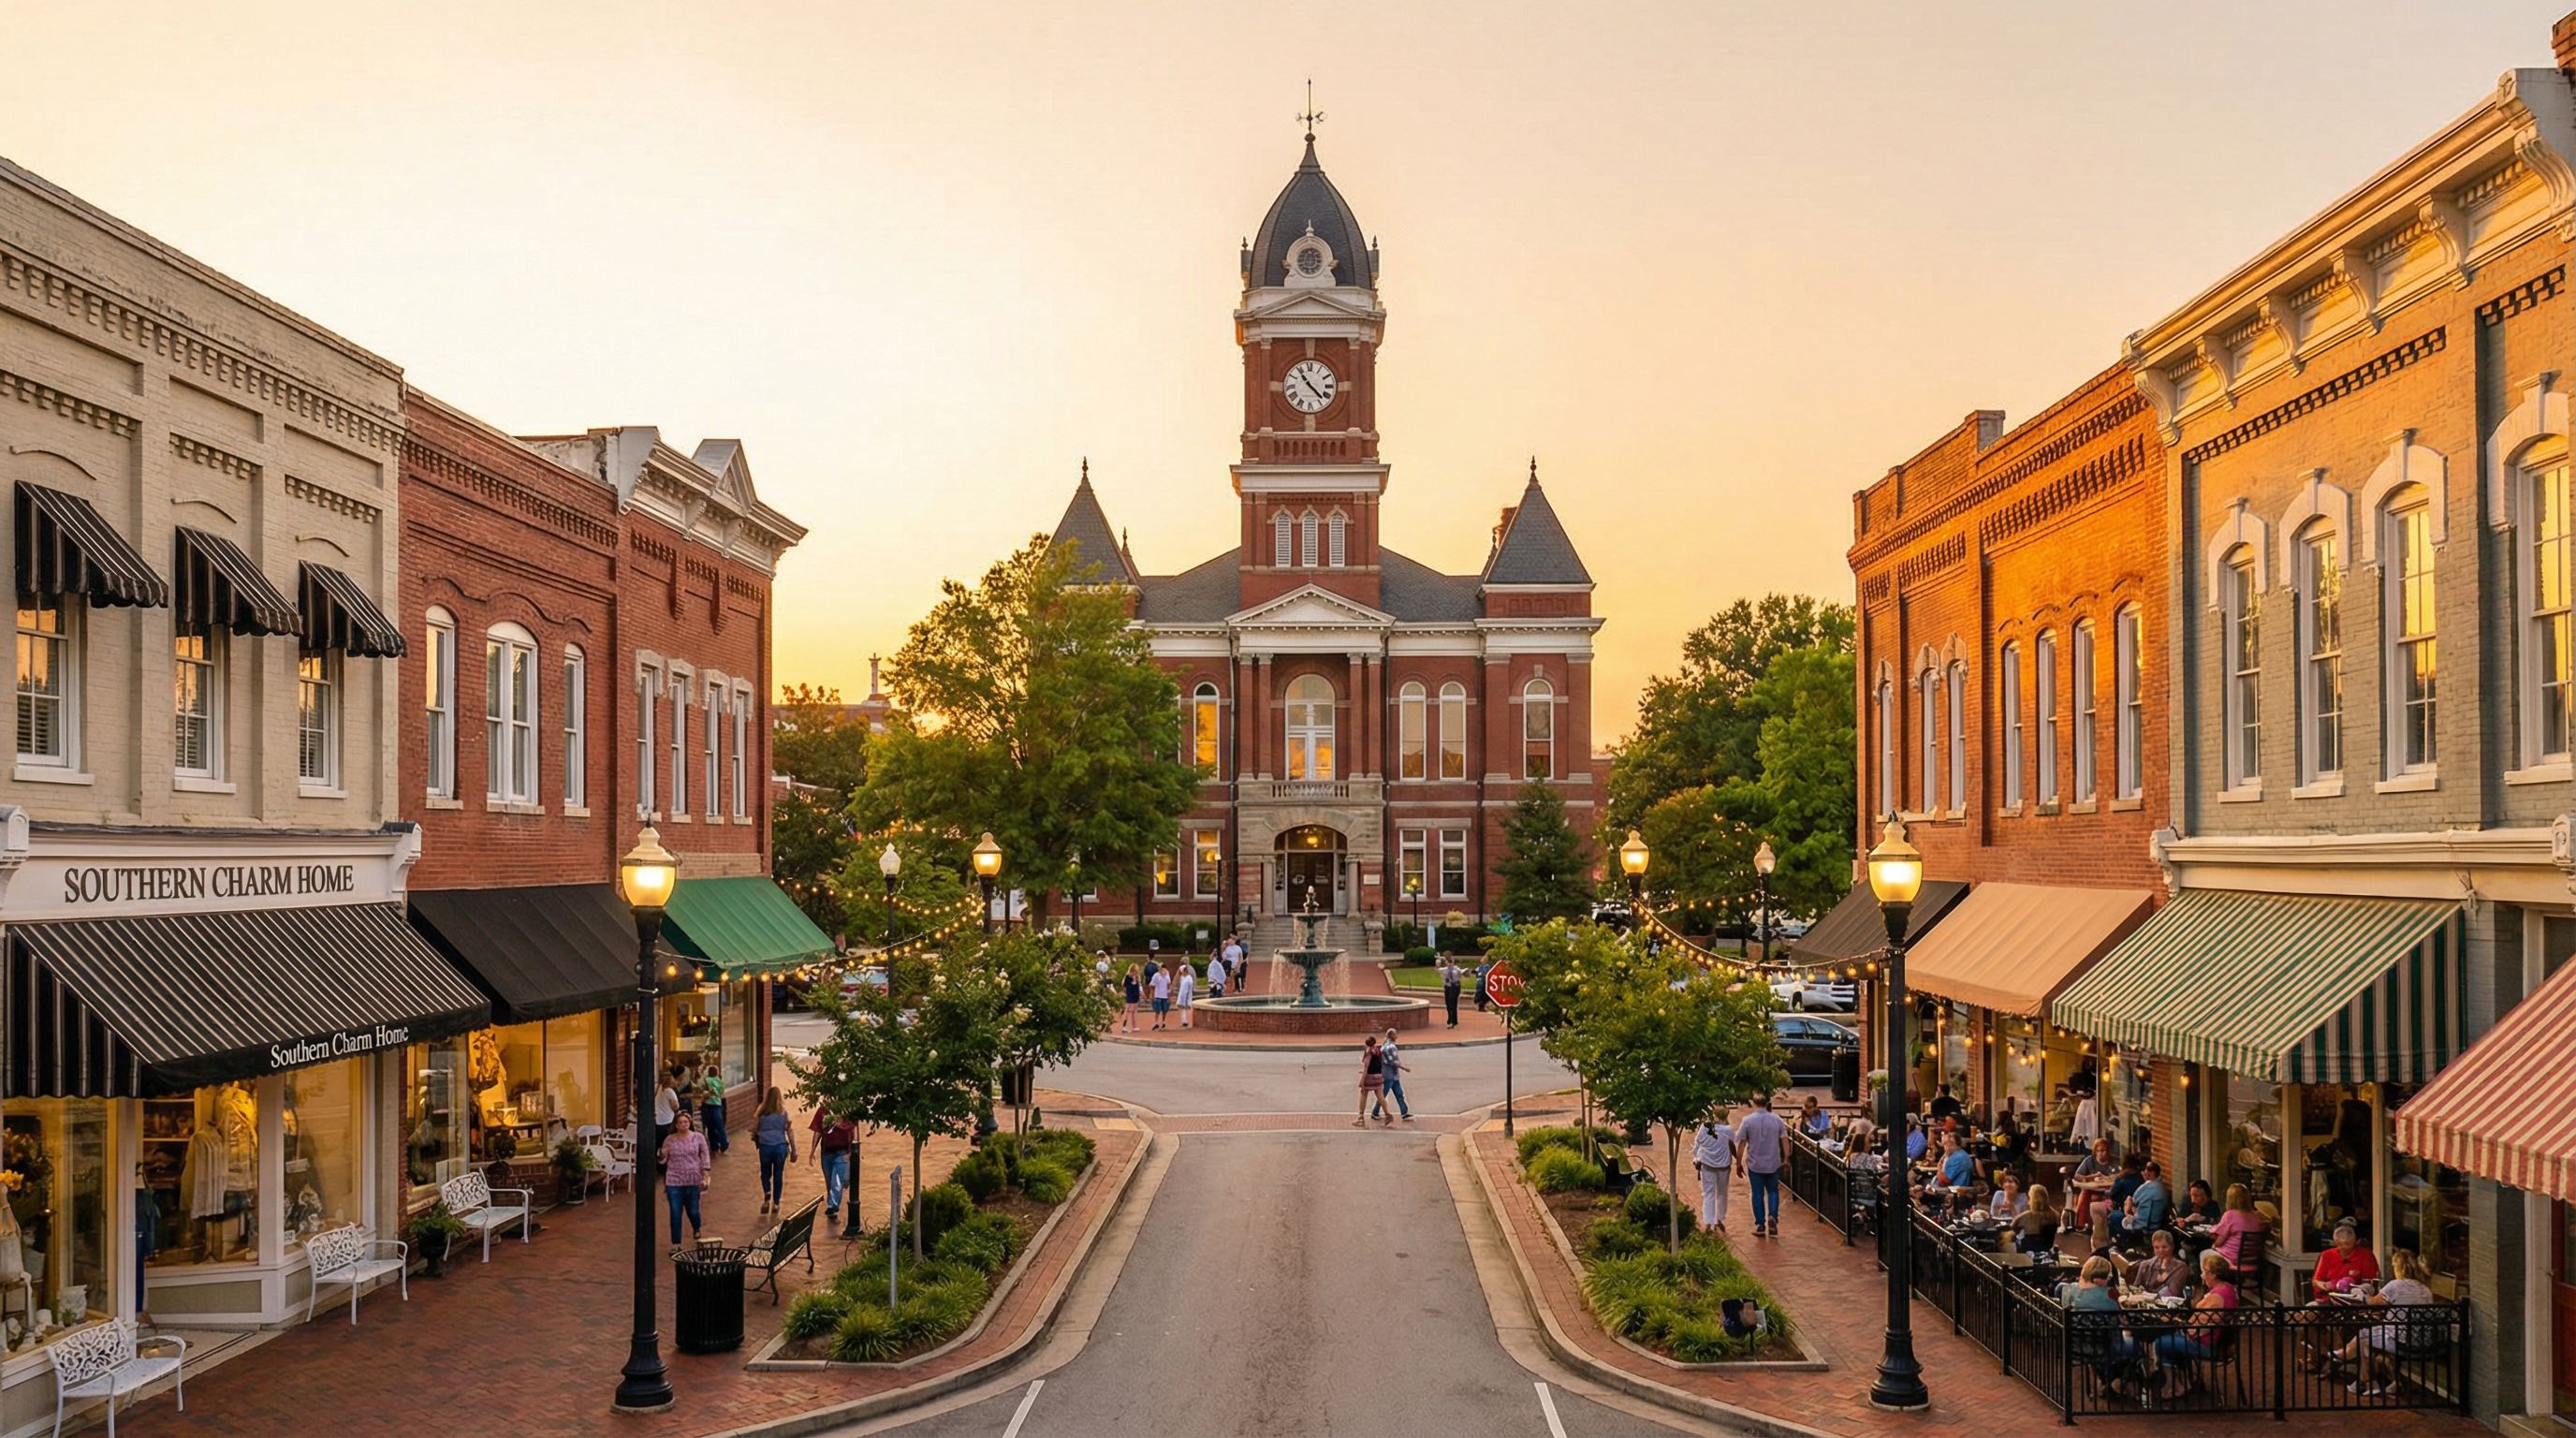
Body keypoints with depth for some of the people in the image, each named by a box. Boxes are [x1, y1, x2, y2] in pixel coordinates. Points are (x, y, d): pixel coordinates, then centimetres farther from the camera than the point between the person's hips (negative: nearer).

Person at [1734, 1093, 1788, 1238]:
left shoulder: (1748, 1121, -8)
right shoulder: (1776, 1119, -3)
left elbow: (1741, 1143, -8)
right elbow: (1785, 1139, -2)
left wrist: (1739, 1163, 1)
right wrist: (1786, 1158, 8)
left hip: (1754, 1165, -1)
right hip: (1773, 1164, 1)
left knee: (1758, 1194, 9)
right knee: (1773, 1191, 16)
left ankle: (1760, 1225, 9)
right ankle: (1772, 1216, -5)